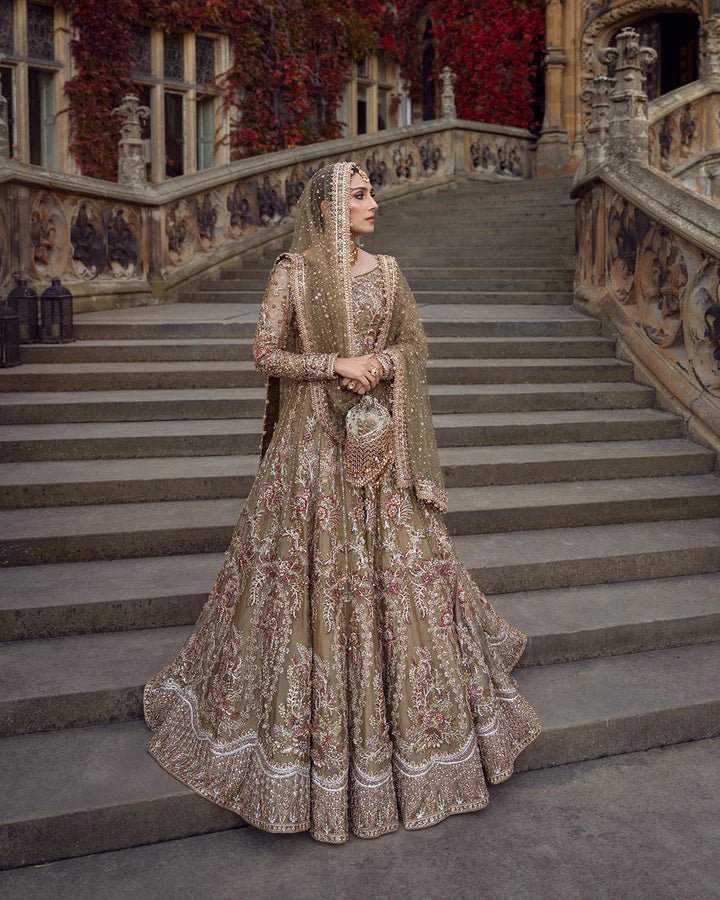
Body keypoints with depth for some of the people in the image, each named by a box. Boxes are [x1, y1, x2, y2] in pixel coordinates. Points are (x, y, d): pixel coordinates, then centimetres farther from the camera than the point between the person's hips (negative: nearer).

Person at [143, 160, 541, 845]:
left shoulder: (385, 269, 8)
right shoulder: (293, 270, -4)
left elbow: (415, 344, 11)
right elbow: (266, 354, -6)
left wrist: (380, 363, -9)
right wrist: (336, 363, -16)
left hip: (378, 439, 4)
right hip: (314, 437, -4)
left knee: (397, 566, 9)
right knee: (312, 568, 1)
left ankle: (404, 705, 29)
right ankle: (306, 720, 20)